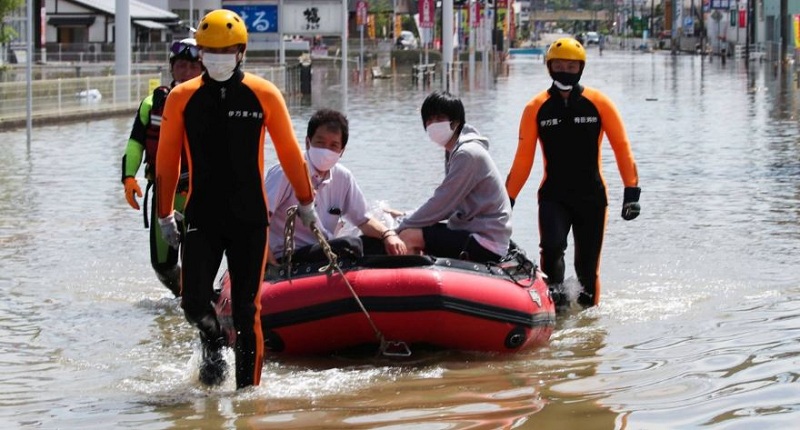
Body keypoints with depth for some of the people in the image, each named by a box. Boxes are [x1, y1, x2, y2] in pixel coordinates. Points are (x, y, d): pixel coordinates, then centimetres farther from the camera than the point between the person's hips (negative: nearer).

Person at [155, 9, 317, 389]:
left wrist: (306, 202, 16)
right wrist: (165, 215, 11)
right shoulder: (182, 98, 1)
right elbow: (166, 161, 9)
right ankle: (213, 344, 24)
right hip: (202, 219, 1)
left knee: (246, 309, -1)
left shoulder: (264, 95, -1)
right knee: (194, 302, -9)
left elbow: (289, 152, 9)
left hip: (250, 220, -1)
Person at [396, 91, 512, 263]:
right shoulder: (455, 151, 14)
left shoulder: (467, 154, -17)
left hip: (486, 245, -10)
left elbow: (441, 204, -19)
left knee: (409, 237, -20)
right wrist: (408, 218, 7)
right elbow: (447, 203, 17)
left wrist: (402, 227, -10)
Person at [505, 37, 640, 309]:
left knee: (587, 266, 3)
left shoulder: (598, 103, 1)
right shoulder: (536, 108, 3)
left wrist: (631, 190, -7)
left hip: (592, 197, 0)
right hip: (553, 196, 0)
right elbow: (523, 159, 7)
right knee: (551, 246, -26)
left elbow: (621, 147, 2)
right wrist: (507, 199, 4)